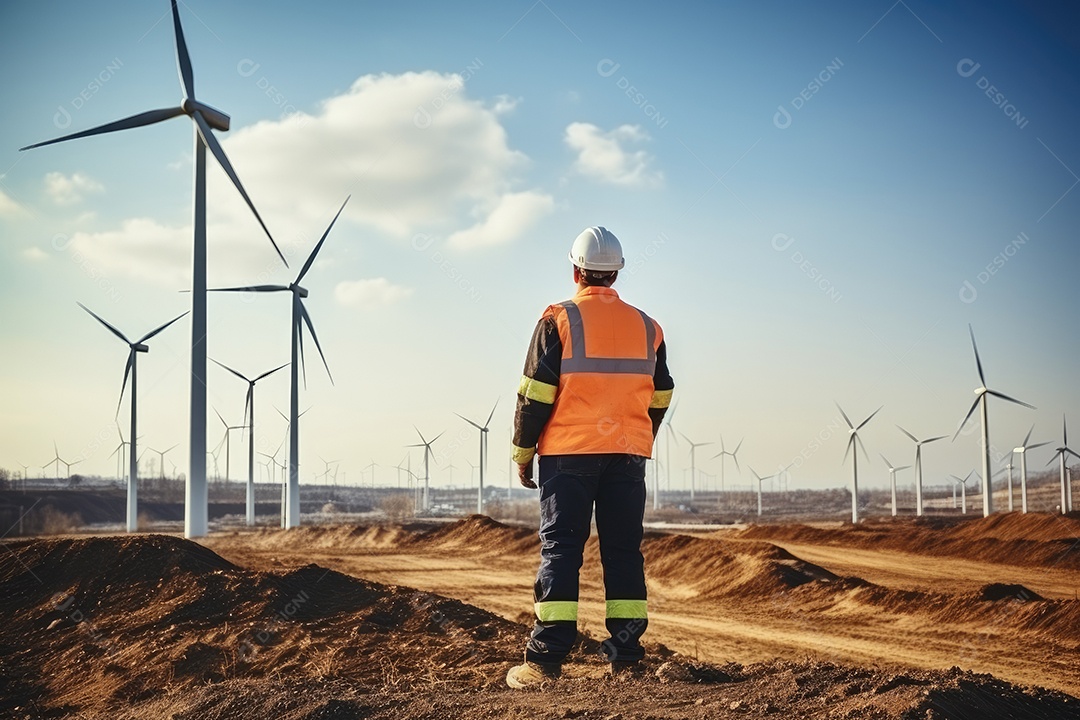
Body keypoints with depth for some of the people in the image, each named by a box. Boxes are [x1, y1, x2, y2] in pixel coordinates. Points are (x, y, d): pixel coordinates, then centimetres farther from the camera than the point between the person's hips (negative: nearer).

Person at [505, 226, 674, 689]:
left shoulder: (559, 320, -4)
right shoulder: (646, 327, 10)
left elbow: (535, 394, -6)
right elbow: (660, 397, 15)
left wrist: (522, 454, 2)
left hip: (569, 452, -4)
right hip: (629, 456, 4)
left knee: (560, 550, -2)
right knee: (624, 551, 9)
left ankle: (545, 659, -5)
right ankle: (626, 655, 10)